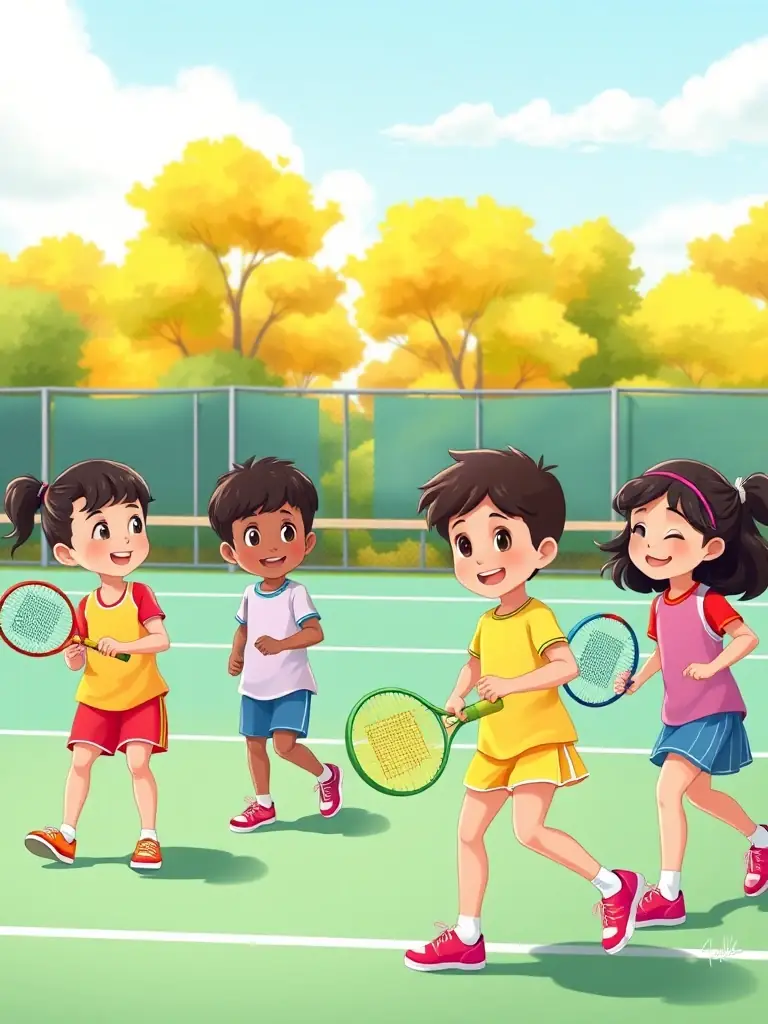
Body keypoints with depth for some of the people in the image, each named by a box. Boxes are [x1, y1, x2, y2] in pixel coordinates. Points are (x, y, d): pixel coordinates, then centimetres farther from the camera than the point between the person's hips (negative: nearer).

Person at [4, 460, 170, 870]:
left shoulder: (140, 595, -12)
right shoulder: (85, 608, -5)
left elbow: (162, 640, -21)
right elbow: (79, 662, 1)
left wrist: (122, 645, -33)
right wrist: (74, 657, -21)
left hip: (142, 698, -3)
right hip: (96, 699, 3)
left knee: (138, 762, -10)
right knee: (80, 760, 2)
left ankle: (149, 838, 1)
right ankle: (66, 836, 10)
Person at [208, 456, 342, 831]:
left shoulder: (296, 594, -15)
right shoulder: (250, 595, 1)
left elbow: (315, 632, -23)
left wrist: (280, 644, -34)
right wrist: (237, 654, -1)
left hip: (290, 685, -6)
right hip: (254, 686, 6)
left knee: (285, 744, -14)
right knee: (255, 744, 10)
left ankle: (327, 776, 11)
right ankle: (263, 804, 25)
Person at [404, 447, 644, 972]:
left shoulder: (537, 616, -15)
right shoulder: (488, 621, 6)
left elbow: (567, 667, -27)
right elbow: (474, 665, 21)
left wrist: (512, 684, -31)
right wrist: (458, 698, 3)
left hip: (540, 739, -8)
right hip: (495, 746, 8)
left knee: (529, 829, -21)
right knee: (469, 832, 7)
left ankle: (615, 885, -2)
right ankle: (467, 938, 16)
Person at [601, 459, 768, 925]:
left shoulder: (709, 601, -19)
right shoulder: (660, 604, 1)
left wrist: (712, 667, -29)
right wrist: (637, 680, 0)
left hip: (712, 713, -8)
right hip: (678, 714, 8)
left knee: (668, 792, -15)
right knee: (700, 793, 22)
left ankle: (669, 895, -9)